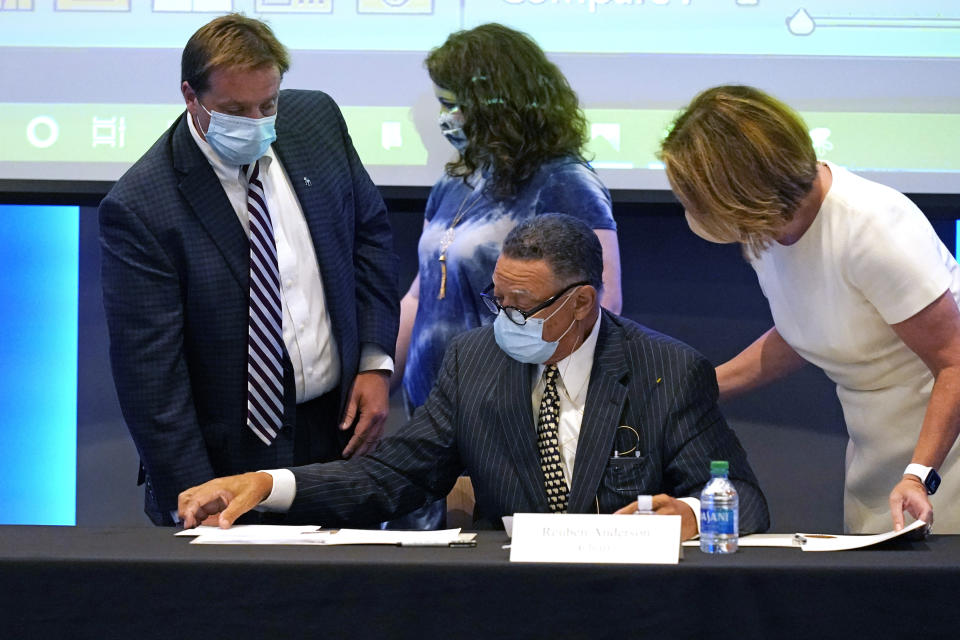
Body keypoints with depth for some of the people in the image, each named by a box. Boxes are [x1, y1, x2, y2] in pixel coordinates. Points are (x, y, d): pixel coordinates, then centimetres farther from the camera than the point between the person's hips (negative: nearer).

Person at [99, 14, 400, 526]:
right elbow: (150, 377, -18)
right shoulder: (138, 208, -19)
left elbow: (370, 231, 11)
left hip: (340, 426, 5)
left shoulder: (316, 120, -3)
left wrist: (376, 361, 0)